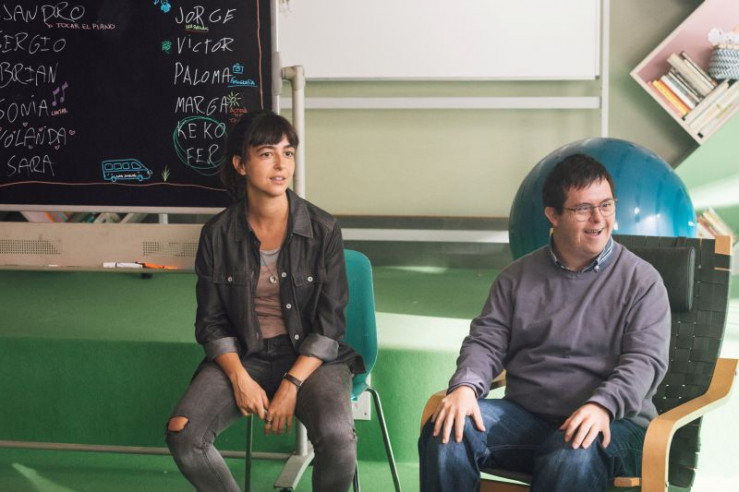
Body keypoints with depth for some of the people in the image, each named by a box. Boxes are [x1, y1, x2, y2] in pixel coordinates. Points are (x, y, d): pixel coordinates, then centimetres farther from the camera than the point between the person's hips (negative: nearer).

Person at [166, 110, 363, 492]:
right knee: (182, 434, -23)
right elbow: (211, 322, 4)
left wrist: (291, 385, -16)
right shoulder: (217, 234, 1)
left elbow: (329, 325, -4)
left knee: (338, 437, -32)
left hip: (310, 358, -2)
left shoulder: (323, 230, -4)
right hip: (242, 356, 2)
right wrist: (239, 378, -13)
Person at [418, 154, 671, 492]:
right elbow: (486, 341, 10)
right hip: (523, 414, 3)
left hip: (609, 422, -3)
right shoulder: (518, 276, 15)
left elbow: (646, 359, -5)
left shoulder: (641, 280, 5)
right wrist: (466, 386, -13)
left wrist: (603, 406, -25)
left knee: (574, 460, -39)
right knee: (447, 433, -25)